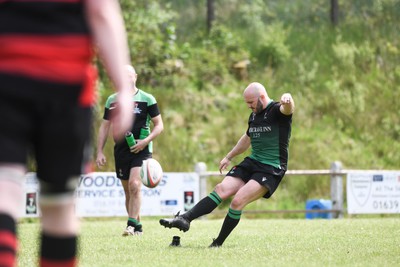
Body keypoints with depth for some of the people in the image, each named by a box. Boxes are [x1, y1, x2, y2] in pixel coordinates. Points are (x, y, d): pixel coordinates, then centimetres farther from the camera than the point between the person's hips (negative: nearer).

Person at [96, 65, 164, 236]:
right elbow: (105, 127, 14)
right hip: (121, 150, 4)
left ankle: (132, 225, -23)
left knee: (135, 185, -21)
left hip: (141, 150, -4)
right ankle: (137, 227, 16)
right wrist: (100, 152, 8)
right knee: (128, 191, 7)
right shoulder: (112, 100, 9)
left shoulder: (147, 99, -1)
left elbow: (159, 125, 1)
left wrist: (146, 141, -14)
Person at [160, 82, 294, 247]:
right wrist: (228, 157, 38)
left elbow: (287, 109, -34)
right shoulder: (254, 116, 15)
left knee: (238, 201, -21)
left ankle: (218, 243, -10)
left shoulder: (277, 111, -9)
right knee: (222, 189, -12)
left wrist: (287, 100, -58)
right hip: (251, 162, 7)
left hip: (271, 170, -7)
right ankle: (185, 219, -20)